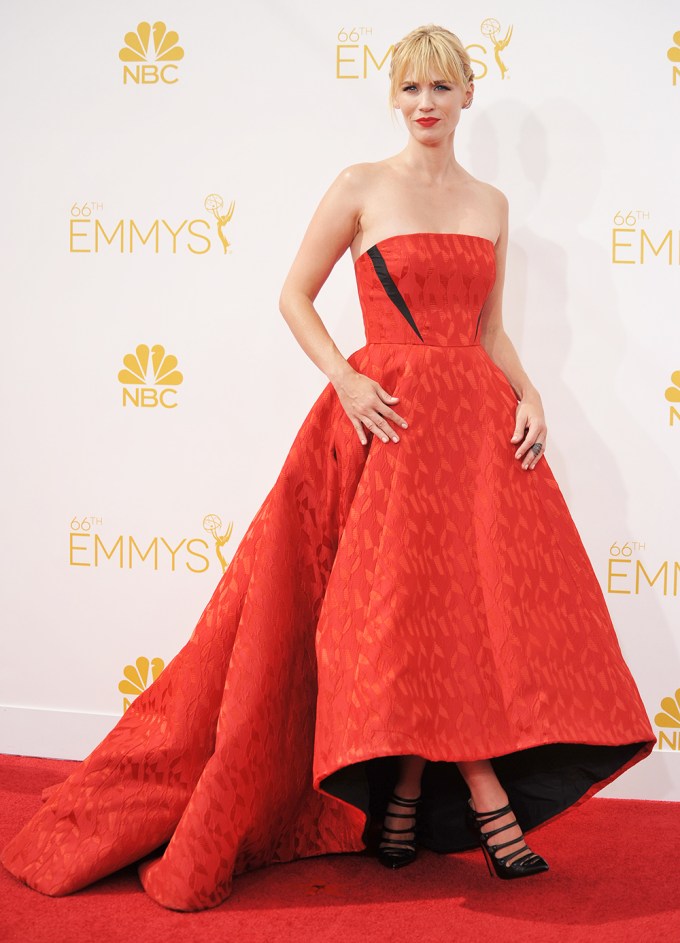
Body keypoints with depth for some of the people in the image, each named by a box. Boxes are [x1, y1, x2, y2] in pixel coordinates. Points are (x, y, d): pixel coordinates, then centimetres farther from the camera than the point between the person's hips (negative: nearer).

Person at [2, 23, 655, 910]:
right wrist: (346, 381, -12)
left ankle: (408, 797, 12)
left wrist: (529, 395, 0)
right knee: (421, 603, -7)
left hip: (479, 414, 5)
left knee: (487, 597, 0)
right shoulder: (360, 187, 2)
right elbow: (295, 296, 2)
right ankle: (488, 801, 2)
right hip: (389, 415, -4)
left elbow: (490, 331, 16)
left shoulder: (491, 204, 14)